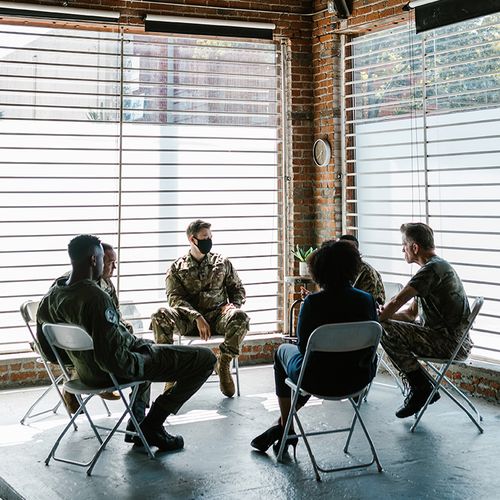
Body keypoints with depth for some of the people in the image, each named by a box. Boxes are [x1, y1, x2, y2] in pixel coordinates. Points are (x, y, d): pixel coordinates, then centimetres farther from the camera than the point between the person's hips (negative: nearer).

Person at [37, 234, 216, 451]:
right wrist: (139, 365, -13)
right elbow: (111, 357, -33)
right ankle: (152, 425, 3)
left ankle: (137, 425, 33)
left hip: (85, 372, 9)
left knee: (147, 344, 40)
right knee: (205, 359, -5)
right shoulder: (97, 297, -30)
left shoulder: (52, 296, -4)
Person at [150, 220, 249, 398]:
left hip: (217, 316, 1)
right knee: (160, 316, -31)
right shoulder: (177, 268, 6)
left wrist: (233, 304, -6)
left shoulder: (222, 263, 12)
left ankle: (223, 364, -14)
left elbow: (237, 288, 18)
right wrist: (197, 318, -21)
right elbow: (175, 298, -5)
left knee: (240, 317, -33)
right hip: (188, 319, -1)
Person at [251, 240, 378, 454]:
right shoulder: (367, 300, -10)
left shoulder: (313, 302, -21)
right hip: (358, 379, 4)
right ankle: (282, 427, 37)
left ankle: (285, 428, 38)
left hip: (321, 381, -4)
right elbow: (370, 344, 0)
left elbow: (304, 346, -10)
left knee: (283, 350, 30)